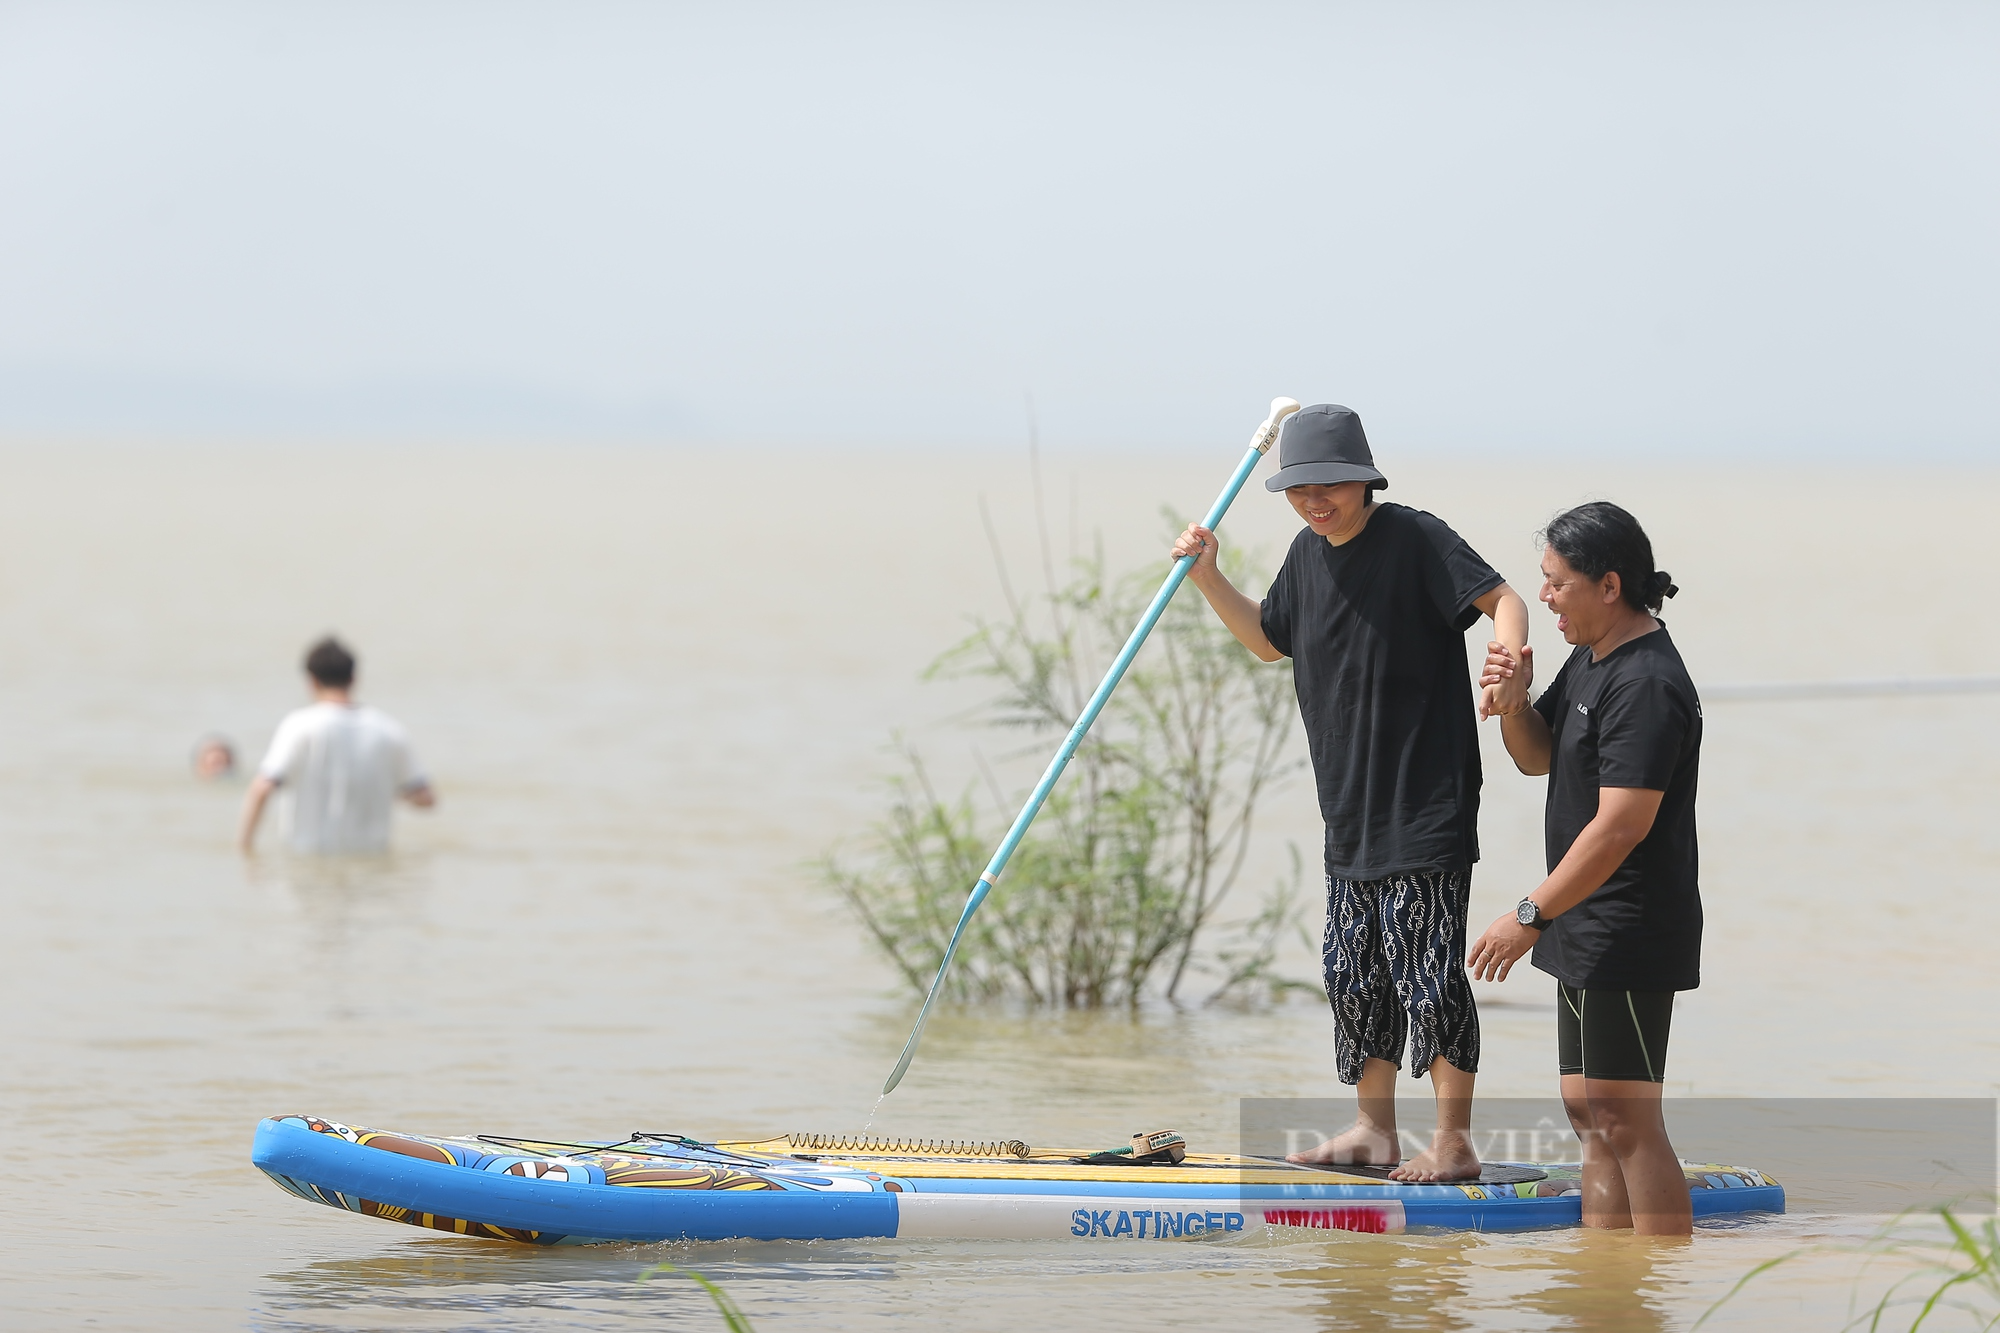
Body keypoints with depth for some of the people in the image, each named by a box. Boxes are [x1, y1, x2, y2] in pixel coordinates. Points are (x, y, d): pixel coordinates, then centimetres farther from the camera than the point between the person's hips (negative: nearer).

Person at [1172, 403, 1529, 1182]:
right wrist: (1208, 577, 13)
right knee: (1354, 971, 12)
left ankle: (1453, 1141, -1)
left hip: (1426, 806, -8)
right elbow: (1268, 641, 26)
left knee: (1426, 969, -7)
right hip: (1352, 810, 8)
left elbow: (1501, 598, -19)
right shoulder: (1308, 554, 12)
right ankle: (1373, 1130, 22)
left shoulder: (1415, 539, -11)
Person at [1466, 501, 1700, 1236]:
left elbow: (1622, 824, -26)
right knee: (1588, 1113, 13)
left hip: (1630, 935, -11)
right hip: (1587, 929, 11)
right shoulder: (1591, 657, 12)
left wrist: (1532, 914, -22)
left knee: (1628, 1121, -10)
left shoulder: (1645, 686, -21)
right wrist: (1513, 699, 1)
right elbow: (1537, 758, 23)